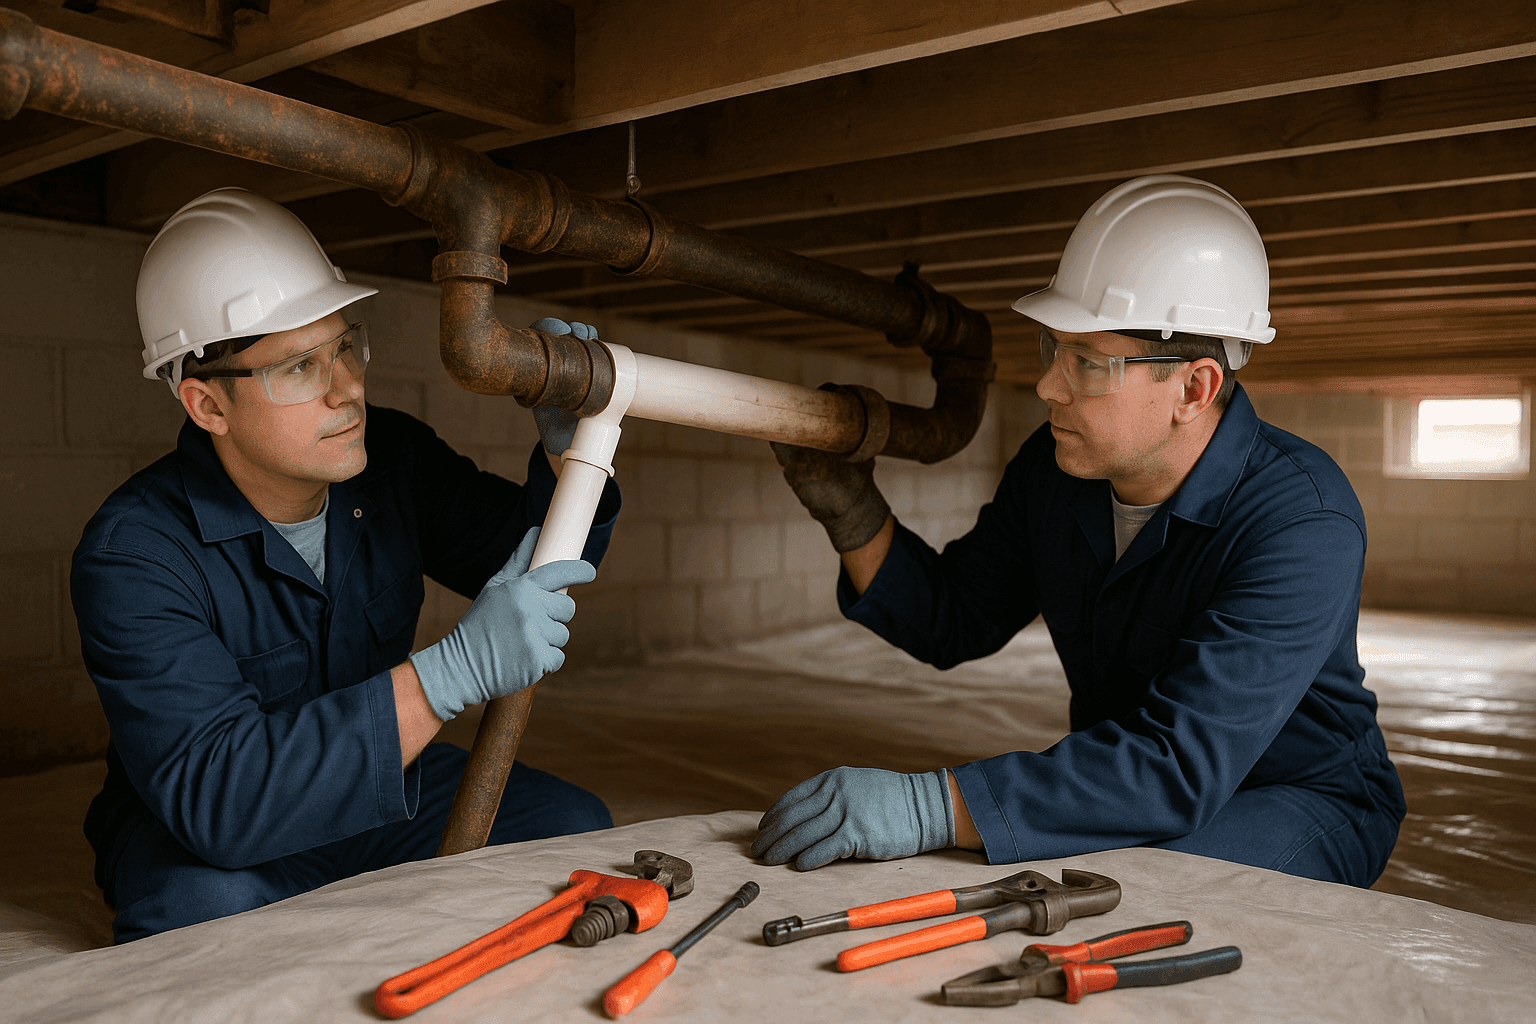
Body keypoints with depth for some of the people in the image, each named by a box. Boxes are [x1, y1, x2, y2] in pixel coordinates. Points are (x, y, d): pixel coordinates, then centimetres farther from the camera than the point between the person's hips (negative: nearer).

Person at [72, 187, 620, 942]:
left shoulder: (393, 458, -10)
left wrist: (567, 449, -23)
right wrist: (457, 669, -48)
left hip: (374, 787, 5)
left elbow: (537, 565, -1)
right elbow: (214, 793, -38)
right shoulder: (132, 555, -27)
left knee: (572, 829, -16)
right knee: (213, 907, -38)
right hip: (200, 835, -4)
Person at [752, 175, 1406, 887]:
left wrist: (933, 807, -48)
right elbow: (952, 621, 2)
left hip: (1297, 806, -4)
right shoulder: (1053, 467, -9)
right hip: (1124, 786, 5)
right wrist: (853, 513, -16)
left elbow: (1181, 764, -39)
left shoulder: (1304, 522, -30)